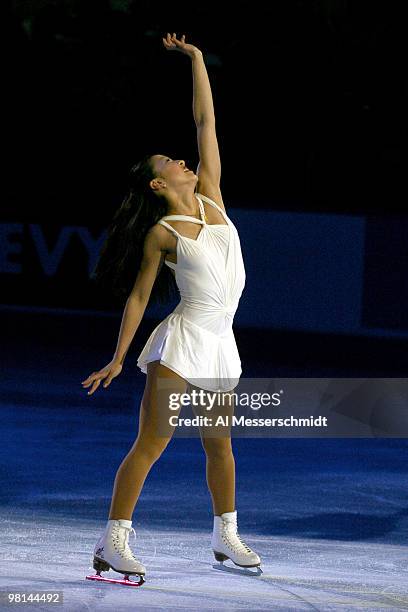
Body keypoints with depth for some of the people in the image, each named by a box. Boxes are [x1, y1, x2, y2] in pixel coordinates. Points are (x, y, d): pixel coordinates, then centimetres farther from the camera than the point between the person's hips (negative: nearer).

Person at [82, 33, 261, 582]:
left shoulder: (211, 198, 8)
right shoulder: (161, 234, -5)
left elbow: (206, 122, 9)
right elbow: (138, 297, -1)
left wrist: (196, 58, 9)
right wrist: (117, 358, -3)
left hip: (220, 344, 6)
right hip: (183, 342, -6)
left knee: (220, 445, 16)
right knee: (150, 443, -9)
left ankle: (227, 537, 28)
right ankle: (113, 542, -9)